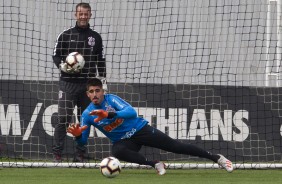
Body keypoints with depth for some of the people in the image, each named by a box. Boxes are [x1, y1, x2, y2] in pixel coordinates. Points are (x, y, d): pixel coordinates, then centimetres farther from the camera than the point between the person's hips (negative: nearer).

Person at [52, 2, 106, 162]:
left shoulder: (96, 37, 10)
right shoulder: (66, 35, 4)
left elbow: (101, 60, 14)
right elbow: (56, 55, 6)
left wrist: (103, 80, 8)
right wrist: (62, 65, -14)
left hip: (88, 84, 3)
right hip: (68, 83, -2)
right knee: (63, 119, -9)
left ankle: (80, 154, 10)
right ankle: (57, 153, -6)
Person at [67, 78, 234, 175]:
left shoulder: (111, 99, -15)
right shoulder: (87, 114, -5)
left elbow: (132, 112, -31)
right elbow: (84, 141, -6)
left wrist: (108, 115, -44)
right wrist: (78, 135, -31)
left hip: (140, 129, -2)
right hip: (123, 141, 2)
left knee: (176, 146, -9)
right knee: (118, 152, -36)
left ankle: (216, 158, 1)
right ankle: (155, 164, -22)